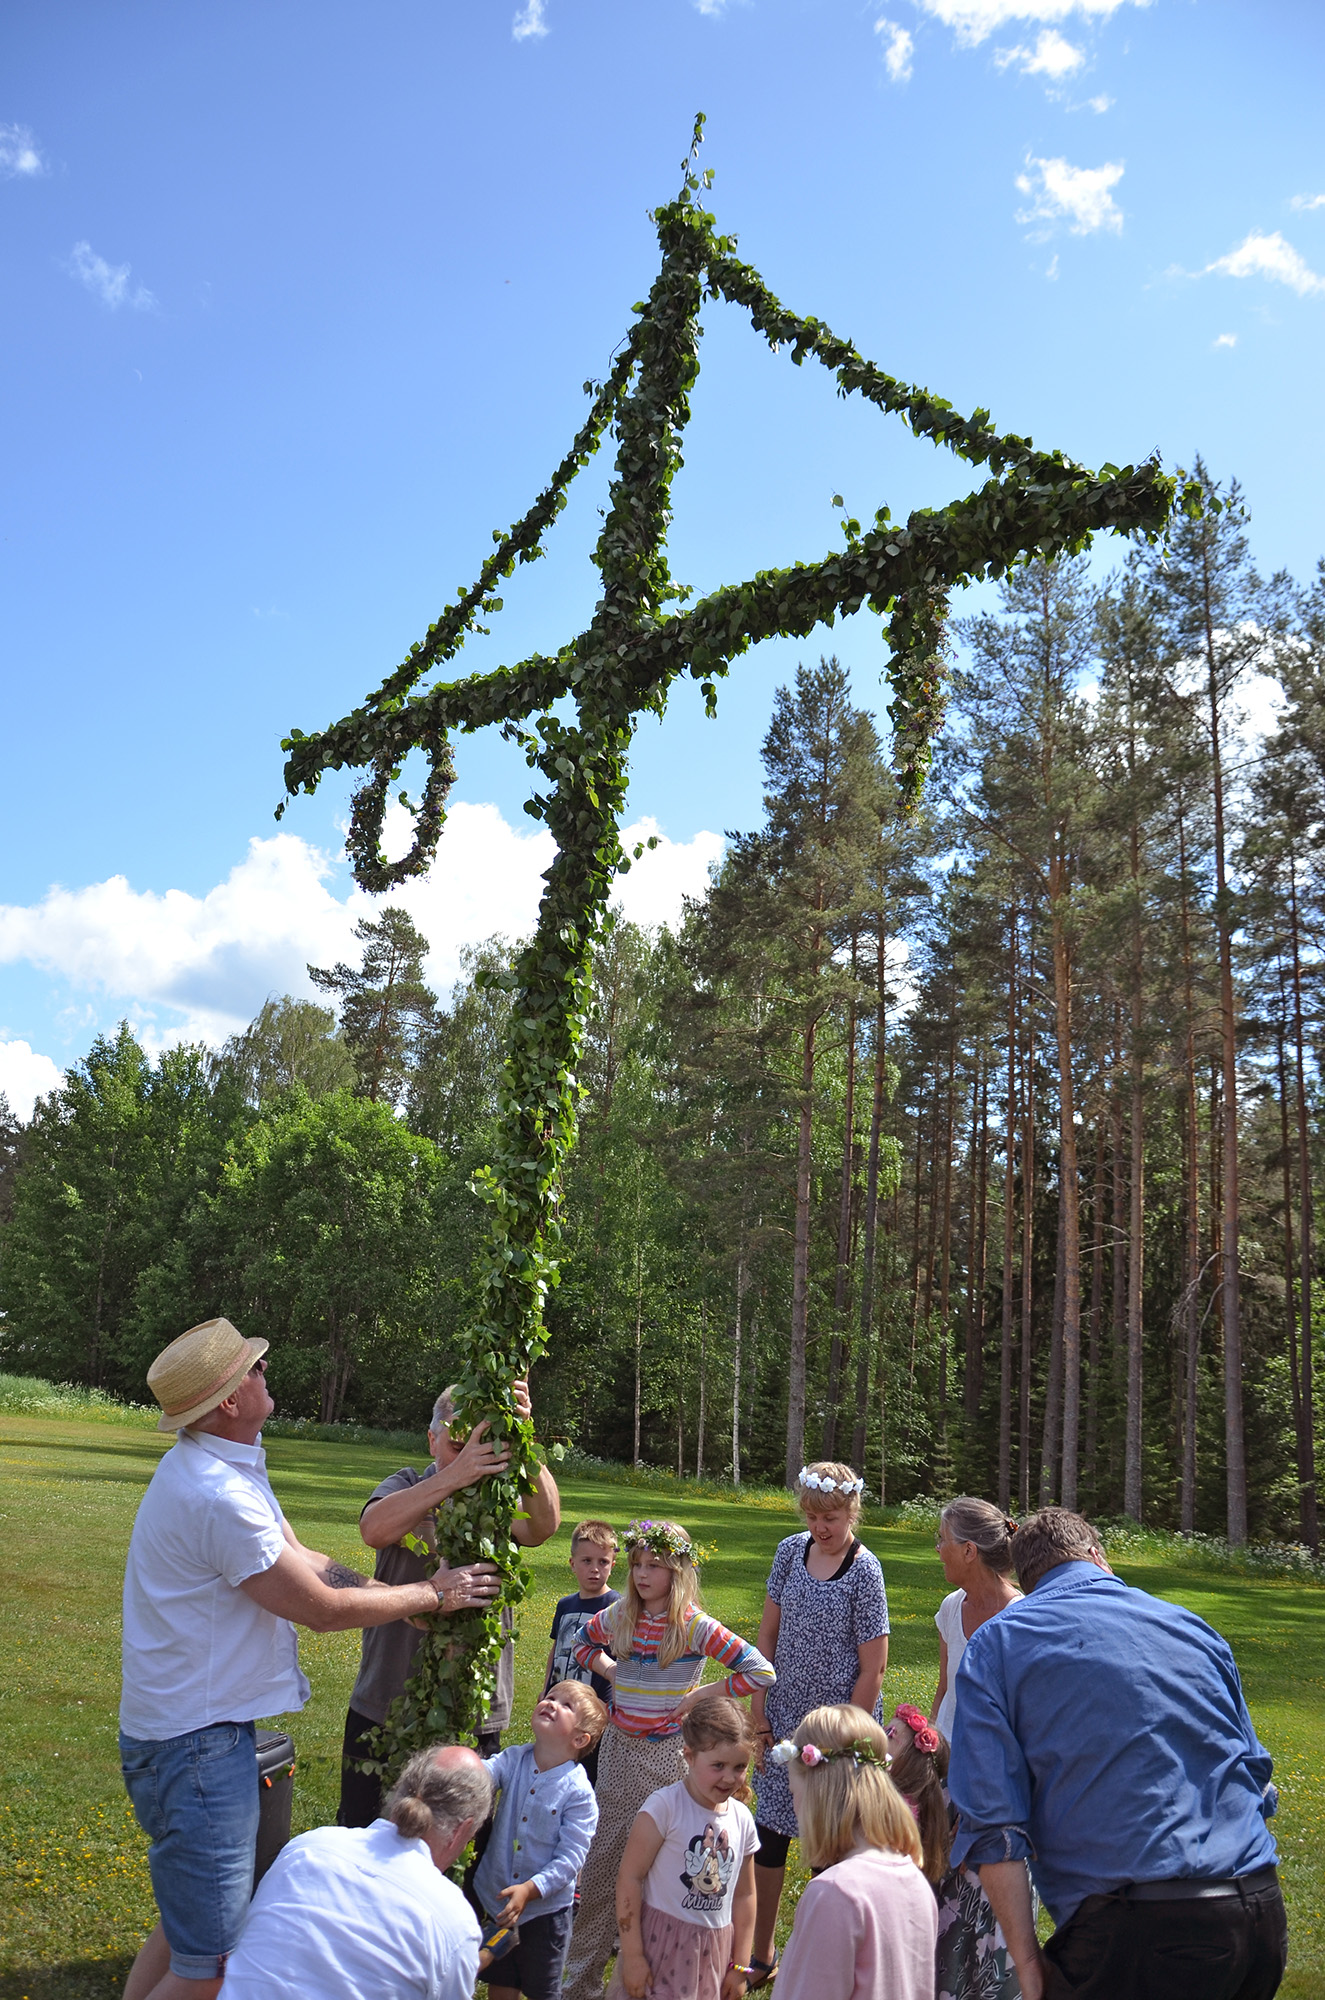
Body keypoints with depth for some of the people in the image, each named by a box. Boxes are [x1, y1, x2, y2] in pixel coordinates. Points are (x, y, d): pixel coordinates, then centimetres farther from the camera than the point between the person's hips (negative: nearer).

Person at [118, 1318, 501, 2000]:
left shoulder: (224, 1465, 8)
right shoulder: (220, 1497, -27)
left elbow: (304, 1563, 11)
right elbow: (324, 1609, -19)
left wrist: (404, 1597, 3)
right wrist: (432, 1595, -7)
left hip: (182, 1731, 11)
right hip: (197, 1745, -11)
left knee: (188, 1923, 23)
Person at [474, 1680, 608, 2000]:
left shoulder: (579, 1792, -18)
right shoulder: (513, 1760, -7)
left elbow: (570, 1858, -19)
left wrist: (529, 1890, -28)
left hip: (545, 1908, -3)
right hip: (495, 1901, 3)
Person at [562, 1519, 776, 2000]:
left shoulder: (695, 1626, -15)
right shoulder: (620, 1616, -2)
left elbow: (760, 1671, -15)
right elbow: (583, 1644, 20)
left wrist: (699, 1695, -14)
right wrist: (612, 1672, 3)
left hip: (667, 1753, -4)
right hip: (618, 1747, 4)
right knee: (599, 1862, 11)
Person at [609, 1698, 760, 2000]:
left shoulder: (742, 1819, 1)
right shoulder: (664, 1806, -16)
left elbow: (744, 1896, 11)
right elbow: (629, 1876, -15)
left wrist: (740, 1966, 11)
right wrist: (632, 1955, -15)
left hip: (713, 1951, 5)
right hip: (661, 1943, -4)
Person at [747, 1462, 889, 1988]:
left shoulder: (864, 1570, -14)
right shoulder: (792, 1550, 0)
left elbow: (872, 1669, -12)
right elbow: (767, 1635, 6)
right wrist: (759, 1715, 3)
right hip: (785, 1717, 5)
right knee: (768, 1835, 11)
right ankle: (761, 1956, 28)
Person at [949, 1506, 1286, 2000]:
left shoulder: (997, 1643, 2)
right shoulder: (1192, 1626, 14)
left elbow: (991, 1820, -6)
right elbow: (1257, 1777, 19)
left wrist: (1027, 1960, -3)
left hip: (1131, 1930, -5)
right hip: (1262, 1915, 5)